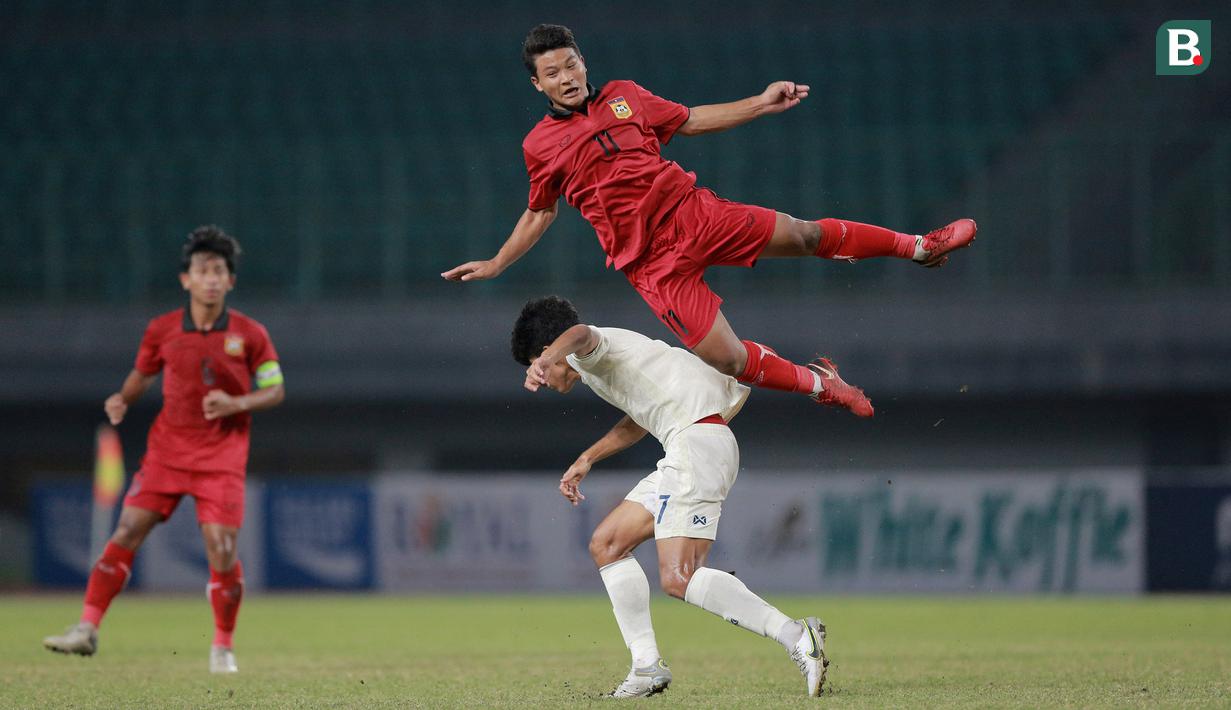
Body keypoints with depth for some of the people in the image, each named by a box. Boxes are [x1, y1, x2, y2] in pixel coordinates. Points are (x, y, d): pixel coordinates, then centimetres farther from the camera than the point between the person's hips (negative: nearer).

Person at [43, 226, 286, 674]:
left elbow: (276, 391, 1)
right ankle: (87, 629, -5)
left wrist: (236, 403, -16)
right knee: (127, 532, -8)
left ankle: (223, 646, 9)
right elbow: (143, 373, 16)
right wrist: (122, 399, -4)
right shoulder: (162, 330, 0)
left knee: (222, 549, -10)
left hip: (222, 458, -2)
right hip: (167, 448, 2)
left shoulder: (250, 335, -5)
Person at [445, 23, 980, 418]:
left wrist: (762, 104, 15)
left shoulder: (623, 97, 8)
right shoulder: (540, 146, 1)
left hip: (695, 215, 3)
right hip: (651, 262, -3)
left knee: (805, 235, 3)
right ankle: (819, 385, 9)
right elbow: (539, 213, 17)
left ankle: (920, 246, 23)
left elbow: (690, 121, 19)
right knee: (726, 359, -15)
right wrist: (496, 265, 14)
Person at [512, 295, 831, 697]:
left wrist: (545, 361, -51)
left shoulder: (584, 352, -2)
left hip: (696, 441, -11)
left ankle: (795, 637, -24)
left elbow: (579, 333, -29)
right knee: (606, 544, 16)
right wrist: (586, 460, 47)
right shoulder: (608, 359, 29)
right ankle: (647, 667, 13)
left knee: (678, 579, -19)